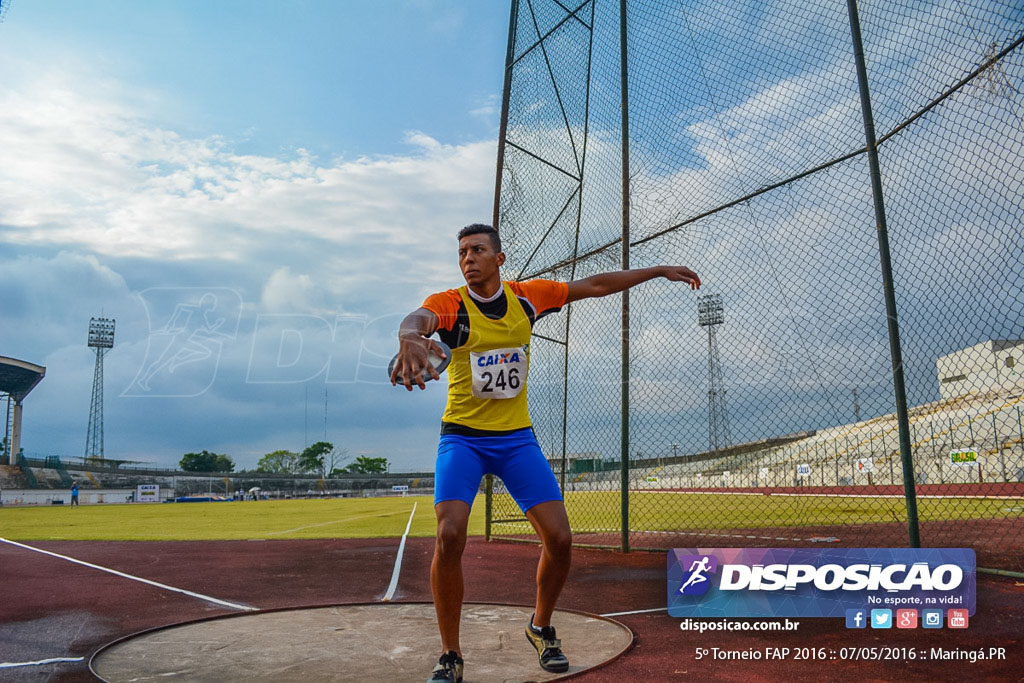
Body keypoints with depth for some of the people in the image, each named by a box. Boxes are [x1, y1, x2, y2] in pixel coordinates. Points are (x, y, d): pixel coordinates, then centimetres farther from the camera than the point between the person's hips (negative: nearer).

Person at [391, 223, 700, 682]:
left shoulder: (528, 297, 1)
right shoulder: (448, 304, -10)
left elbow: (595, 285, 11)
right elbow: (418, 318, -34)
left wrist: (659, 271, 16)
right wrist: (411, 338, -60)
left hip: (517, 438, 3)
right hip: (463, 437, -3)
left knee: (559, 539, -4)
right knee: (449, 536, -21)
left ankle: (541, 628, 26)